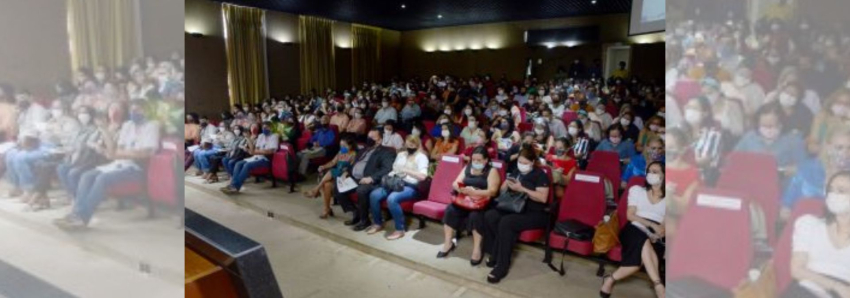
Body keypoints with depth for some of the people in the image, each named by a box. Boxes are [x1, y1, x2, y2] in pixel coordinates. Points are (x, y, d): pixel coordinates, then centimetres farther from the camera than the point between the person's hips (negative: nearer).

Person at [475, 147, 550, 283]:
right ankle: (496, 253, -8)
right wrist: (507, 185, -5)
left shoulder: (540, 175, -3)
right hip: (515, 208, 6)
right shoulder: (516, 172, 16)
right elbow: (502, 190, 19)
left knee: (506, 222, -33)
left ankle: (502, 265, -23)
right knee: (489, 216, -23)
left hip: (534, 213, -6)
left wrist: (522, 189, -19)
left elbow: (543, 198, -15)